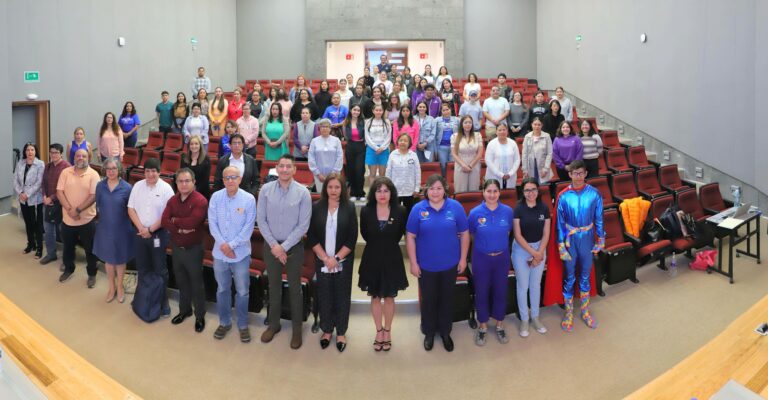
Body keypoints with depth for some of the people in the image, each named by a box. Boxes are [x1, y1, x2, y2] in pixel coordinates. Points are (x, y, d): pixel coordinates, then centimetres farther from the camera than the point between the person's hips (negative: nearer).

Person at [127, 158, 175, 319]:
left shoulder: (166, 188, -10)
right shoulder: (137, 186, 2)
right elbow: (131, 209, 2)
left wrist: (151, 230, -13)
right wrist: (141, 228, -9)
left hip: (158, 234, -4)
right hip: (140, 232, 4)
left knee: (159, 269, 4)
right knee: (142, 268, 15)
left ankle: (163, 302, 16)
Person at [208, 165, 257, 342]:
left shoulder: (249, 199, -10)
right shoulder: (216, 197, -3)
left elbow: (248, 227, -10)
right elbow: (212, 223, -3)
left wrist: (232, 245, -14)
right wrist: (223, 244, -13)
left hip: (241, 253, -2)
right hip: (219, 252, 2)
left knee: (242, 291, 7)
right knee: (222, 289, 16)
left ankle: (243, 325, 25)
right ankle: (224, 322, 33)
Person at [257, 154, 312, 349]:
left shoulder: (303, 192, -12)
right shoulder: (266, 190, -6)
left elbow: (303, 225, -12)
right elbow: (261, 220, -4)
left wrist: (284, 247, -14)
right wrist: (274, 245, -11)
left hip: (294, 246, -2)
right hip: (271, 245, 2)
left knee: (294, 288, 9)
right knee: (274, 286, 16)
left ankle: (297, 329, 24)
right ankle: (274, 324, 34)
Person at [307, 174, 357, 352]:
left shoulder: (349, 207, -5)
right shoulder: (316, 207, -2)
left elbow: (352, 238, -8)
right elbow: (311, 236, -3)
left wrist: (336, 258, -13)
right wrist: (325, 258, -12)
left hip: (343, 261, -1)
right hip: (322, 261, 1)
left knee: (342, 296, 8)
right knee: (324, 295, 10)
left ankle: (341, 332, 22)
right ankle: (326, 330, 26)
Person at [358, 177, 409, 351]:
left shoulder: (400, 211, -14)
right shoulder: (366, 211, -12)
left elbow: (400, 234, 4)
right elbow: (365, 234, 5)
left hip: (392, 259, -1)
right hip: (372, 258, 1)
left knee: (389, 297, 14)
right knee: (375, 297, 14)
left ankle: (387, 331, 31)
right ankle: (379, 331, 31)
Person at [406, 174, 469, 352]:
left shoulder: (455, 207, -8)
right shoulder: (418, 209, -10)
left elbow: (464, 234, -1)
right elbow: (410, 237, -6)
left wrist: (463, 259, -1)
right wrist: (413, 263, -7)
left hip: (450, 264, 1)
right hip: (426, 265, 0)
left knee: (447, 298, 16)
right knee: (428, 299, 14)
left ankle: (445, 332, 35)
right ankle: (429, 332, 34)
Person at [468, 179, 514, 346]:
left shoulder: (507, 211, -8)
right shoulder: (475, 213, -12)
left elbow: (507, 233, 8)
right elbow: (472, 236, 3)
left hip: (502, 258, 1)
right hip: (481, 259, -1)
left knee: (500, 292, 13)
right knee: (482, 293, 10)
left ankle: (500, 325, 32)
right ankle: (482, 327, 28)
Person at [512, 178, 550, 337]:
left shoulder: (544, 208, -5)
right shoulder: (518, 209, -13)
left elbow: (546, 234, -3)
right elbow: (518, 235, -13)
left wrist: (539, 254, -11)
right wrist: (533, 252, -15)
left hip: (540, 248, 3)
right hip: (521, 250, -2)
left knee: (536, 284, 14)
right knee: (523, 286, 6)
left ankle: (535, 317, 30)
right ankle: (524, 319, 21)